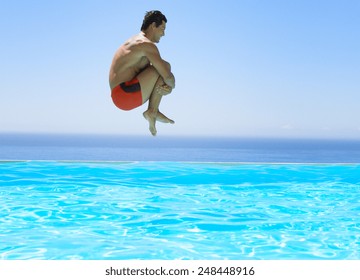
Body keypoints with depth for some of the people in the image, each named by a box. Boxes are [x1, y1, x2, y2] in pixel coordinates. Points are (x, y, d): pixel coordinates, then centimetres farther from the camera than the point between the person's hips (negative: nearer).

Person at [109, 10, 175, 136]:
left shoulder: (136, 40, 18)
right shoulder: (147, 44, -13)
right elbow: (167, 75, -18)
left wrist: (166, 87, -1)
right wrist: (171, 85, 5)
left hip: (119, 96, 10)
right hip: (124, 97, -10)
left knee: (164, 67, 16)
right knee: (164, 68, -14)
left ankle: (153, 112, 3)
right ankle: (152, 111, -5)